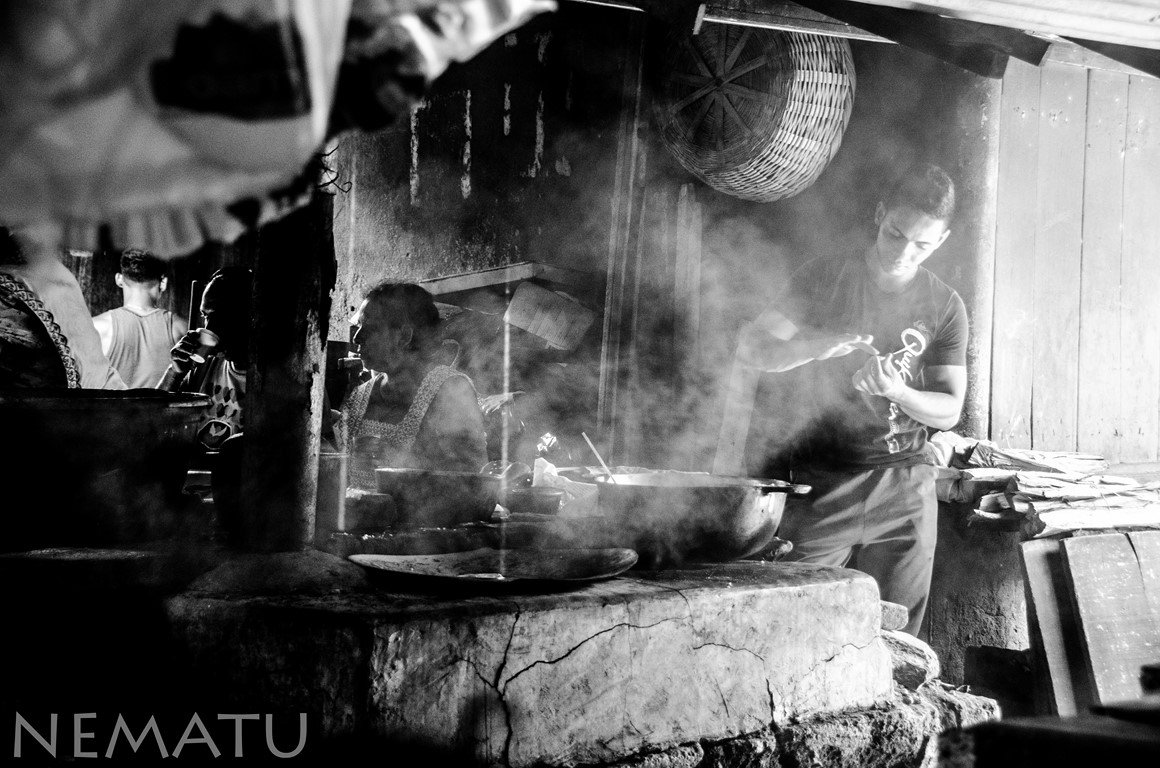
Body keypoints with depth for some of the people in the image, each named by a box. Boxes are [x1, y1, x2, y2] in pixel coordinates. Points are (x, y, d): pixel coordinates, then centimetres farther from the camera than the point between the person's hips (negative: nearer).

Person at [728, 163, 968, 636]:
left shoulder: (945, 307, 7)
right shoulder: (825, 281, 3)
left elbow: (949, 411, 6)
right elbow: (751, 349, -4)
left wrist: (895, 390, -15)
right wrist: (815, 347, -23)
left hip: (903, 492, 2)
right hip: (819, 484, -2)